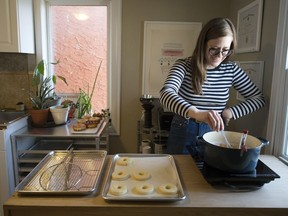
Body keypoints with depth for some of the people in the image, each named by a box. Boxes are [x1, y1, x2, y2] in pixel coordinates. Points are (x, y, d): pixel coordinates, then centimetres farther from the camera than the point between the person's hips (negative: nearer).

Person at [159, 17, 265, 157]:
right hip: (184, 132, -2)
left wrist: (231, 112, -10)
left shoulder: (231, 70, -3)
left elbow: (259, 98, 6)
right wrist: (197, 113, -49)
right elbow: (166, 94, -32)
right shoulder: (184, 65, -14)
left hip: (214, 133, 3)